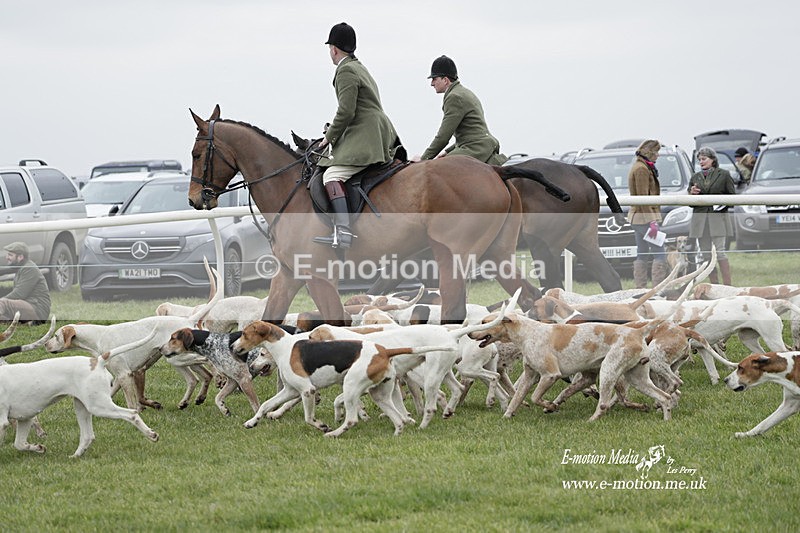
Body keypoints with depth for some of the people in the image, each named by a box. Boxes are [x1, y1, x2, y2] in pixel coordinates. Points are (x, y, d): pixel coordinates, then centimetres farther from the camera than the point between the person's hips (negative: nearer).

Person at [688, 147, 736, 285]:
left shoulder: (724, 175, 5)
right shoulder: (695, 177, 16)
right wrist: (692, 193, -3)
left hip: (717, 217, -4)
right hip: (700, 218, 4)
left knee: (719, 251, -11)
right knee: (706, 254, 3)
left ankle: (727, 285, -10)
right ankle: (715, 285, 8)